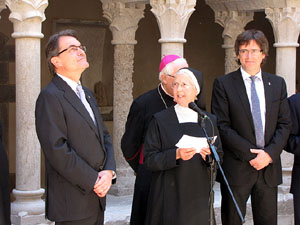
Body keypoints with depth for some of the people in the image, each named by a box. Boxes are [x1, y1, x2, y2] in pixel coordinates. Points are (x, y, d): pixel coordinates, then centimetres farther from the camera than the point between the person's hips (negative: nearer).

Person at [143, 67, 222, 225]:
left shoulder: (210, 121, 8)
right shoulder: (160, 120, -1)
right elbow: (149, 159, -6)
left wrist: (210, 156, -13)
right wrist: (176, 154, -20)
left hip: (198, 197, 2)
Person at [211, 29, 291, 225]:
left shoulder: (278, 84, 10)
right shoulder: (223, 84, -2)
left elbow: (284, 124, 7)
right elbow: (222, 127, -7)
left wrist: (270, 154, -9)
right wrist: (251, 154, -13)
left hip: (269, 167, 3)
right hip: (236, 168, -3)